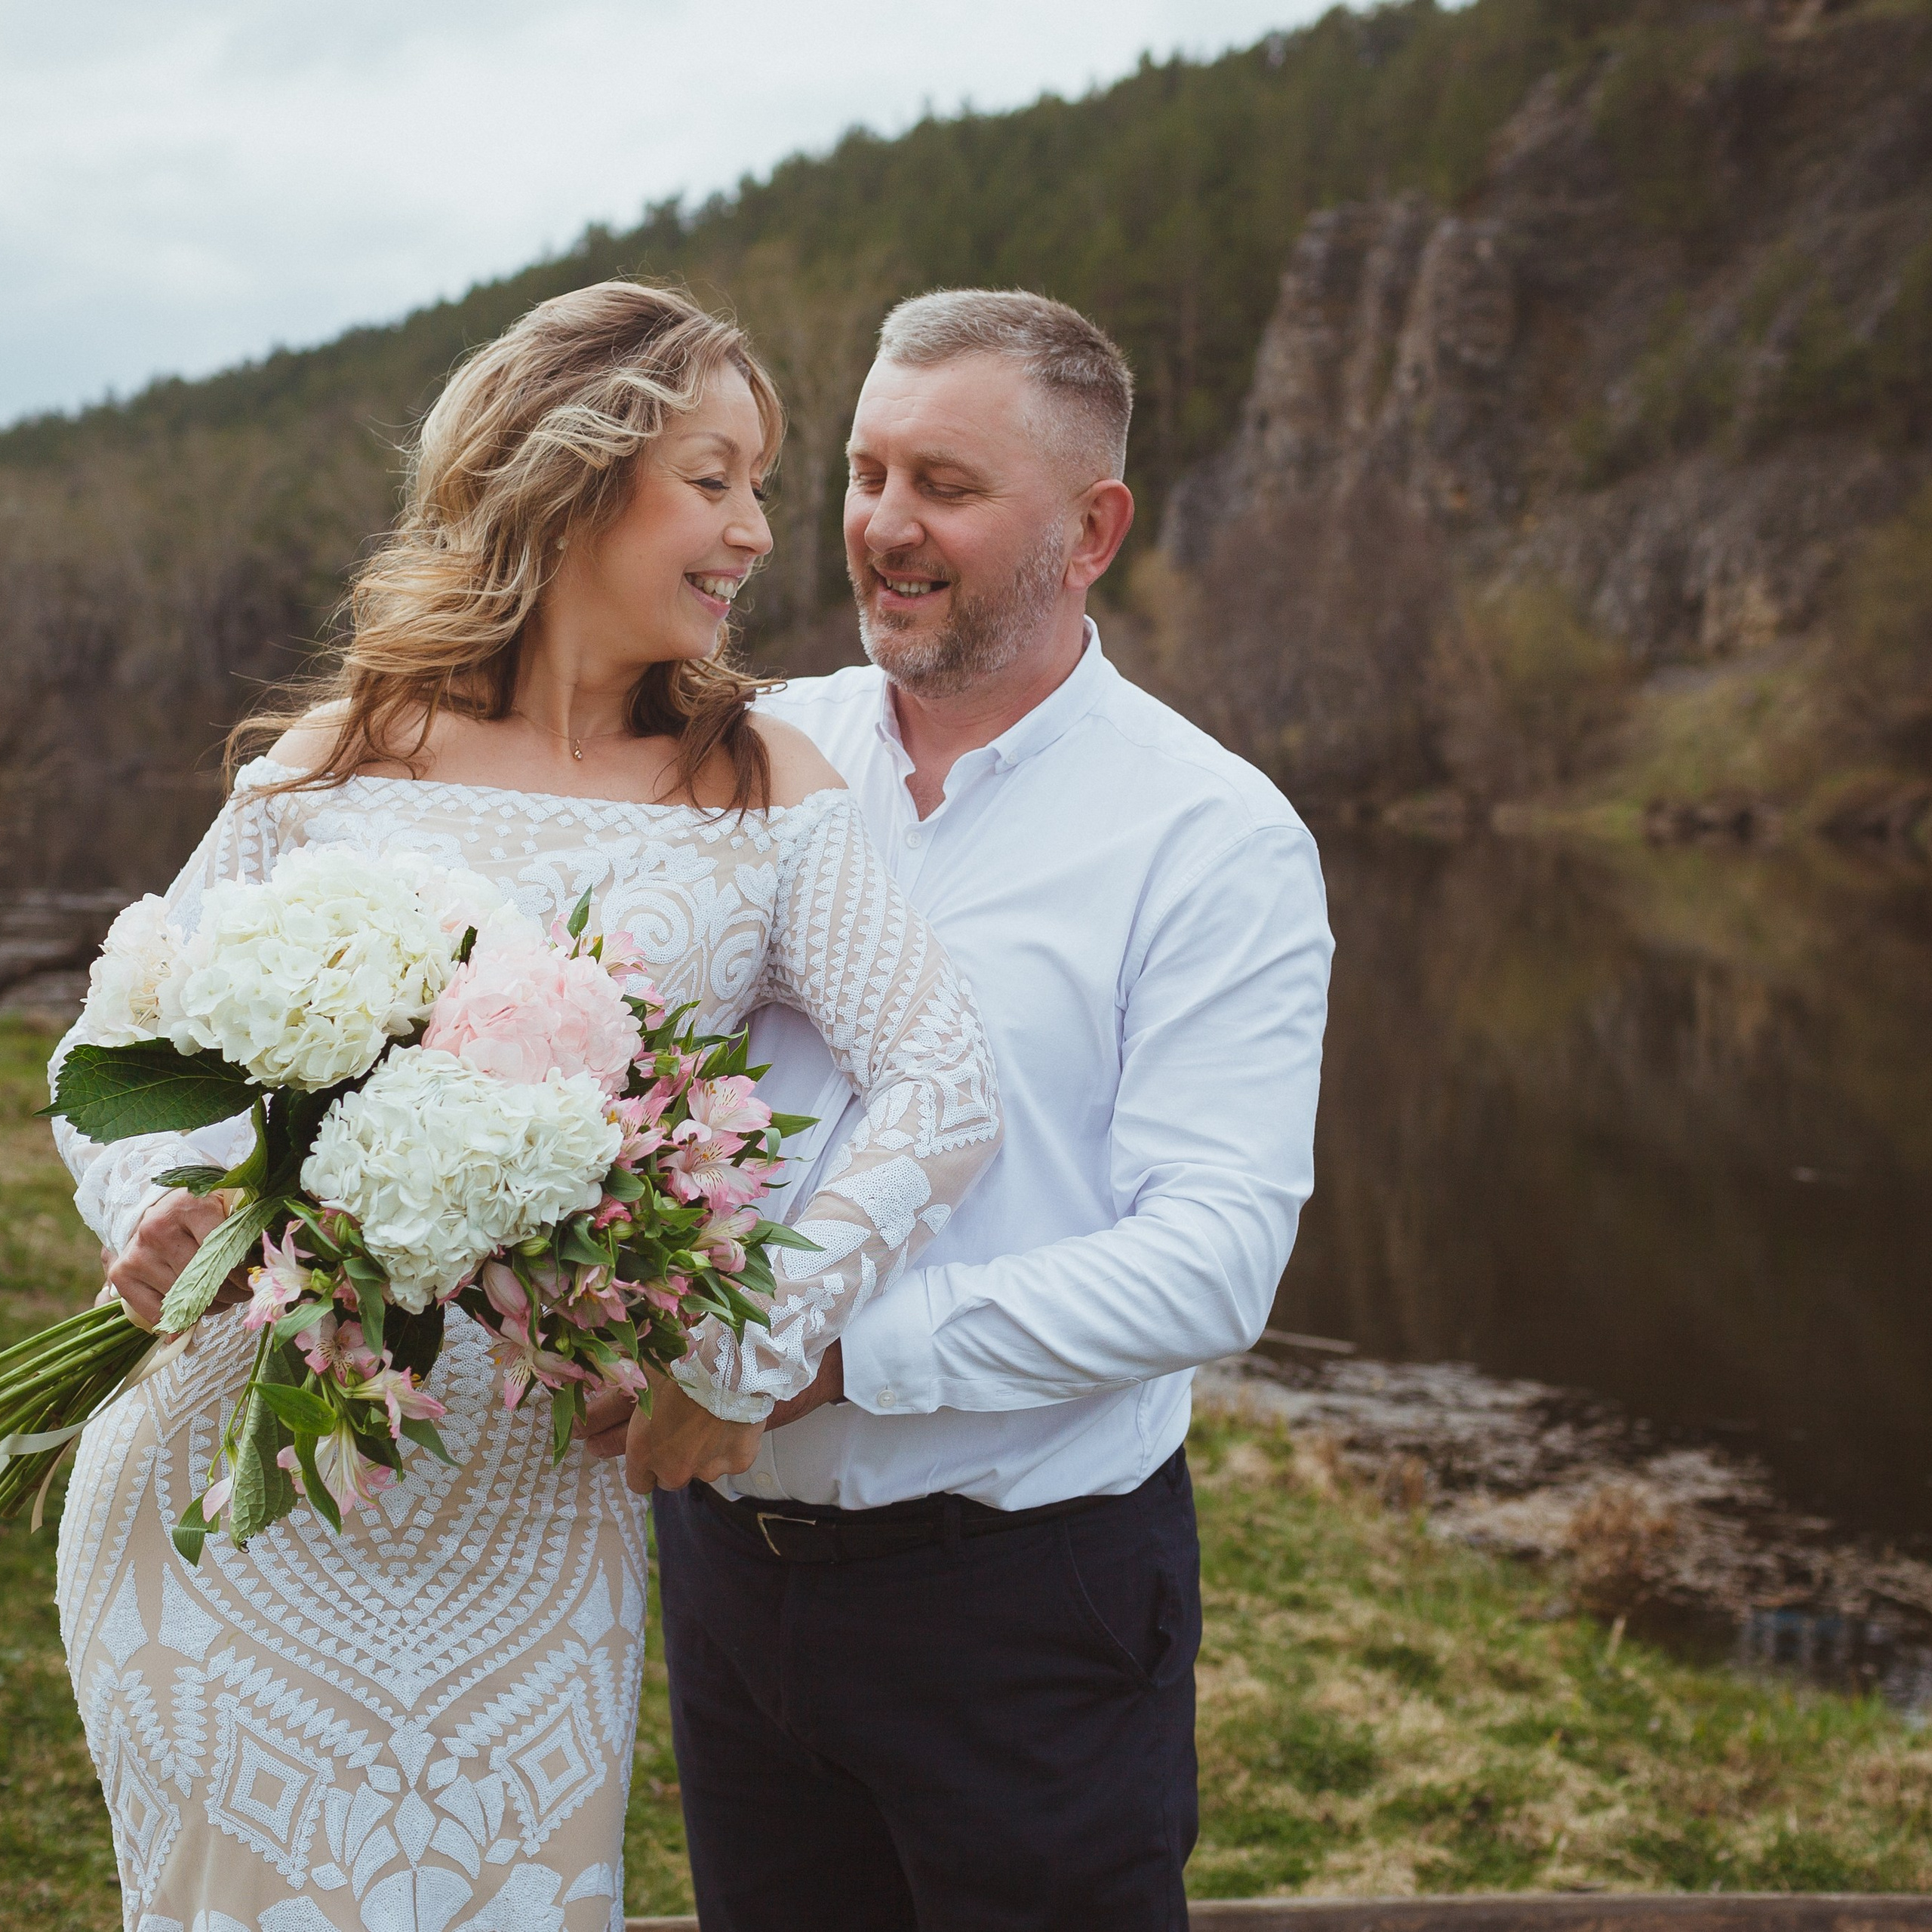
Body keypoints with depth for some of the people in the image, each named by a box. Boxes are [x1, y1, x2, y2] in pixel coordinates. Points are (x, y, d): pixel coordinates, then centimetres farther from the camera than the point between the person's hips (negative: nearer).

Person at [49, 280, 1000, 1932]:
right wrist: (148, 1207, -15)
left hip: (523, 1534, 0)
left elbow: (946, 1092, -12)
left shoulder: (762, 790, -2)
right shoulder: (334, 768, 1)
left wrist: (748, 1358, -20)